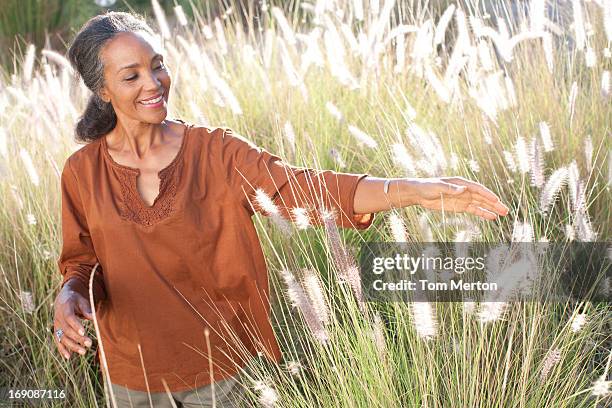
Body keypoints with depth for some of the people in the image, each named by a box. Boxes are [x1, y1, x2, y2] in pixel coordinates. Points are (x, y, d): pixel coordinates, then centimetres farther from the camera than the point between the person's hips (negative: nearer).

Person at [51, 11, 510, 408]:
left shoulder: (215, 151, -10)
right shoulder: (83, 172, -6)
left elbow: (303, 188, -21)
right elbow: (81, 263, 2)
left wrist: (416, 190, -33)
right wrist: (70, 296, -23)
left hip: (221, 366, -1)